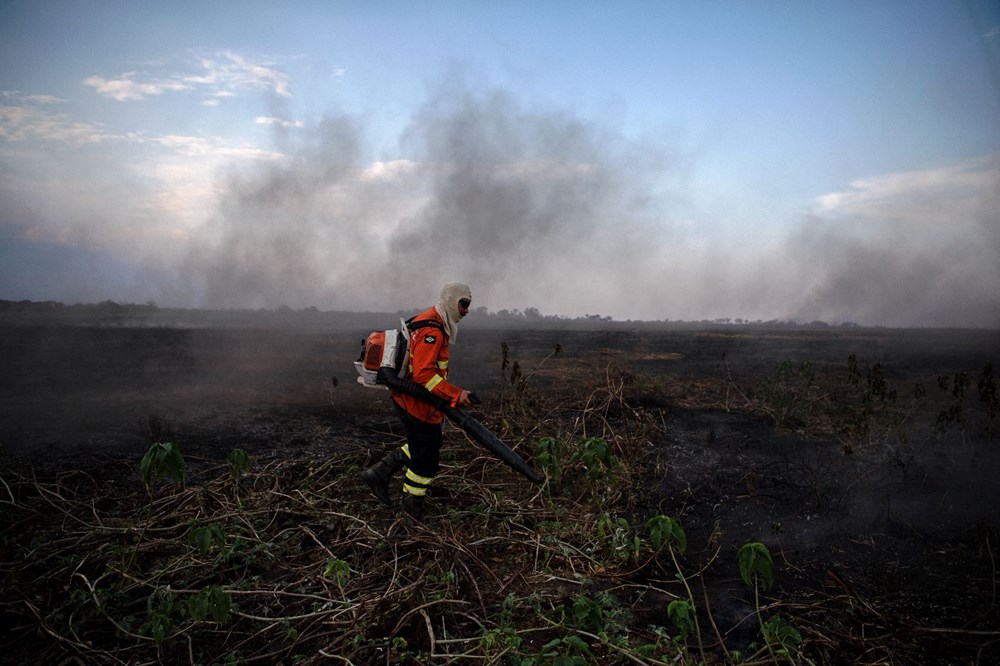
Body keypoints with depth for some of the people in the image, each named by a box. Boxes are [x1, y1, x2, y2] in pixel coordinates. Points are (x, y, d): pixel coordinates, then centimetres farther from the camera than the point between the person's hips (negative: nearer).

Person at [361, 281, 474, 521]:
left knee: (423, 445, 23)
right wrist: (455, 395, -34)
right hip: (418, 405, -10)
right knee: (426, 457, 6)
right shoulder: (432, 330, -23)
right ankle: (414, 506, 26)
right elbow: (424, 374, -31)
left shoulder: (429, 323, 11)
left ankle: (379, 473, 26)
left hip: (407, 399, 10)